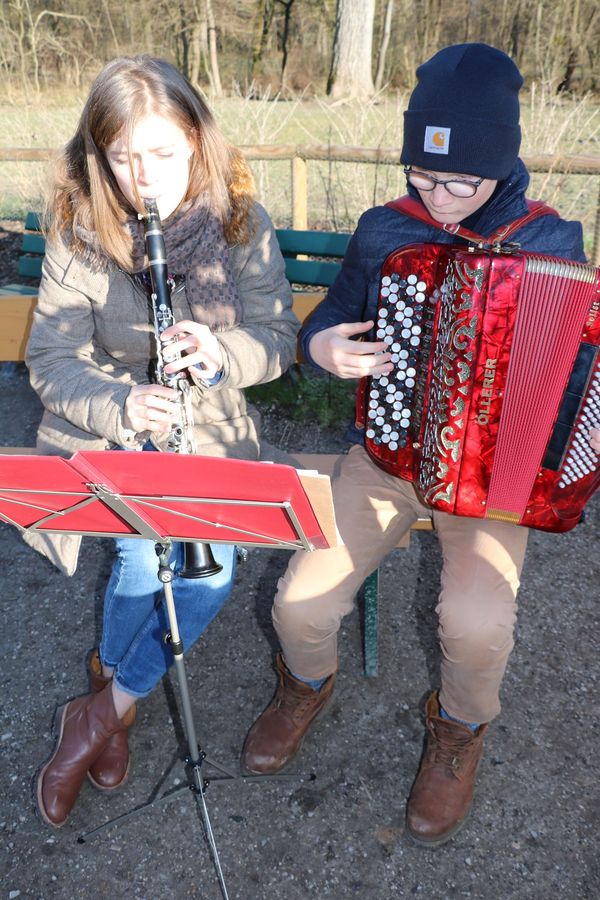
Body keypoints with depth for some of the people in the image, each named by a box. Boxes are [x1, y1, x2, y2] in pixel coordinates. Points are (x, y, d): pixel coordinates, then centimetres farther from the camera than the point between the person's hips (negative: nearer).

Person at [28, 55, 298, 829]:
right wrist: (120, 404, -26)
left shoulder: (241, 225, -2)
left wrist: (221, 352, -24)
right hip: (106, 425, 0)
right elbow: (51, 359, -6)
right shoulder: (79, 235, -4)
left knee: (211, 567, -23)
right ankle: (115, 684, 7)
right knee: (148, 548, -26)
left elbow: (278, 339, -1)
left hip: (209, 426, 1)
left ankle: (105, 707, 3)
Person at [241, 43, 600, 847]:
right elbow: (332, 317, 10)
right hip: (390, 450, 2)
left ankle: (460, 726, 11)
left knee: (477, 621, -27)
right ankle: (309, 681, 23)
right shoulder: (383, 232, -1)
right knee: (302, 602, -17)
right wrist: (322, 346, -15)